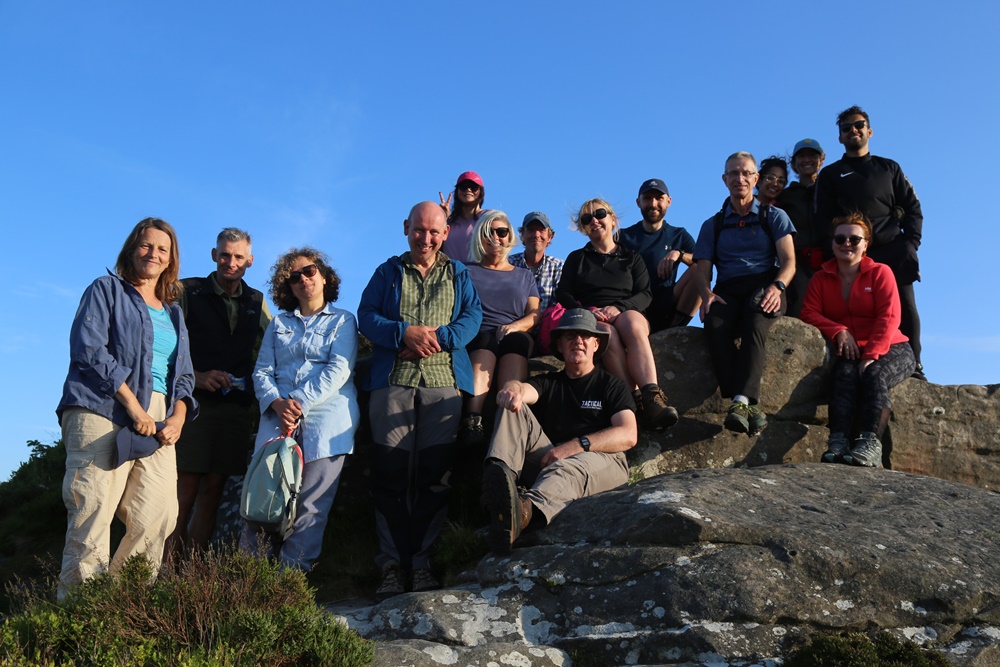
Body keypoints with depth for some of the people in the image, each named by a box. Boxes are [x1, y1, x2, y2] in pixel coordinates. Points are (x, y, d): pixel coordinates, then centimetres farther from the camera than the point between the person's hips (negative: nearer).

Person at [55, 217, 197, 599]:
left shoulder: (173, 312, 25)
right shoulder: (107, 289, 9)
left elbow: (183, 375, 21)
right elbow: (88, 347, -6)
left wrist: (178, 417, 0)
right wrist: (132, 404, -13)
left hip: (158, 421, 5)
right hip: (104, 412, -5)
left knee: (158, 518, -6)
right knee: (93, 514, -12)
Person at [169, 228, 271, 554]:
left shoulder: (256, 302, 14)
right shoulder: (188, 292, 2)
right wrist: (196, 377, -15)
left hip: (237, 406, 4)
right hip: (195, 401, -4)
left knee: (213, 490, 6)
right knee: (185, 489, -6)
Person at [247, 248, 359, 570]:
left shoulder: (342, 320, 14)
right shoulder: (278, 323, 23)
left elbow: (339, 370, -1)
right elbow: (262, 371, 13)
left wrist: (300, 402, -11)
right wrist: (277, 403, -8)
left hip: (326, 417, -2)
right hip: (277, 416, 3)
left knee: (311, 504, -8)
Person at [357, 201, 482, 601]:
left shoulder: (459, 275, 20)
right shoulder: (388, 272, 18)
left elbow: (473, 316, 6)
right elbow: (366, 315, 6)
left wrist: (438, 337, -11)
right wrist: (405, 332, -11)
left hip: (444, 381, 1)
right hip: (392, 380, 0)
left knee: (435, 473, -4)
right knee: (391, 472, -6)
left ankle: (422, 562, 3)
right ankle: (391, 564, -1)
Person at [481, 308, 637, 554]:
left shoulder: (611, 385, 15)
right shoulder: (548, 383, 24)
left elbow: (628, 436, -2)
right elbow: (524, 389, -2)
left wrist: (577, 445, -16)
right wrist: (513, 389, -29)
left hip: (601, 462, -3)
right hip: (550, 461, 3)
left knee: (568, 468, -38)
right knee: (513, 406, -15)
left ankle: (526, 509, -71)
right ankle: (498, 476, -46)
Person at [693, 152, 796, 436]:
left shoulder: (774, 216, 19)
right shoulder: (712, 225, 24)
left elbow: (789, 261, 6)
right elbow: (703, 270, 13)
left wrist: (776, 286, -17)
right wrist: (707, 293, -11)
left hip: (764, 286, -1)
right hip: (727, 290, 1)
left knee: (754, 323, -38)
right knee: (714, 325, -36)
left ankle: (740, 402, -52)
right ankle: (748, 406, -45)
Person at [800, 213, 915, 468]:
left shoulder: (880, 272, 3)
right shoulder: (821, 279, 13)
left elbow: (889, 318, -8)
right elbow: (809, 313, 1)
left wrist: (871, 354, -21)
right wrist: (838, 331, -18)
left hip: (890, 349, -1)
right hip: (848, 352, 1)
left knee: (874, 374, -32)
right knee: (845, 373, -31)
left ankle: (871, 445, -44)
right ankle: (838, 442, -44)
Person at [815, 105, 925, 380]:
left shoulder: (889, 168, 21)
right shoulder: (830, 175, 17)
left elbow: (913, 208, 15)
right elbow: (823, 219, 7)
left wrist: (911, 242, -1)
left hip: (894, 251, 1)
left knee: (905, 307, -8)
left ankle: (913, 366, -5)